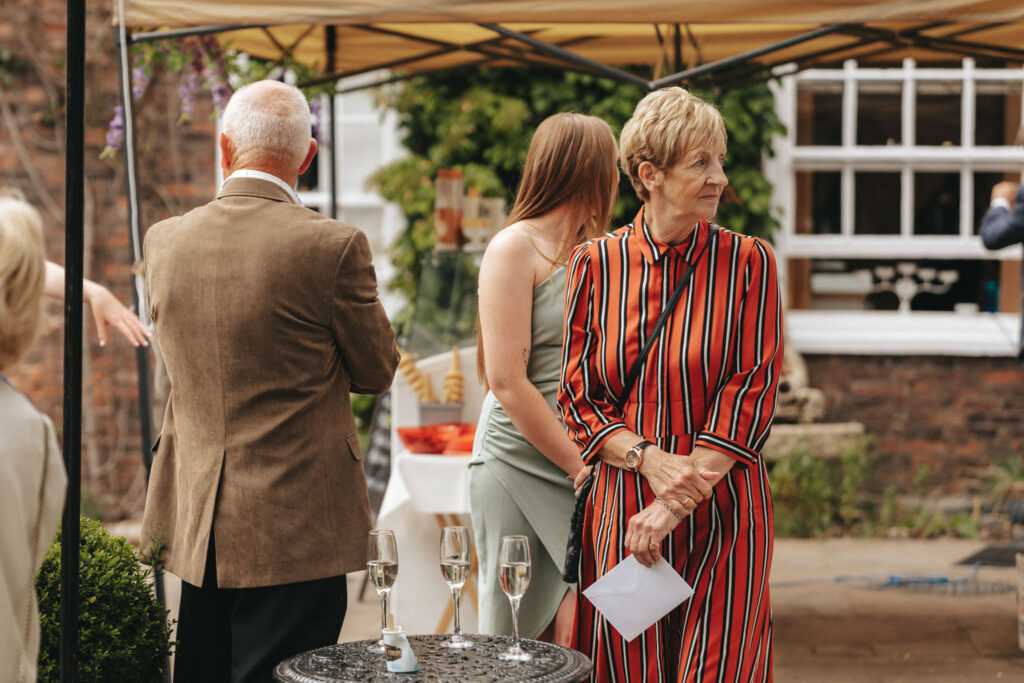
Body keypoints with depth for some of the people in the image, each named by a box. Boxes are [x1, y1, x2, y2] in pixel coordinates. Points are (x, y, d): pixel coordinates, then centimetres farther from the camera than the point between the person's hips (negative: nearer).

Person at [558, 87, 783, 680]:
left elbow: (752, 392, -5)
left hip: (723, 513, -1)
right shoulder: (597, 263, 3)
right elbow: (577, 398, 3)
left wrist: (677, 504, -11)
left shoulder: (749, 263, 0)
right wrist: (651, 461, -14)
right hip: (622, 505, 1)